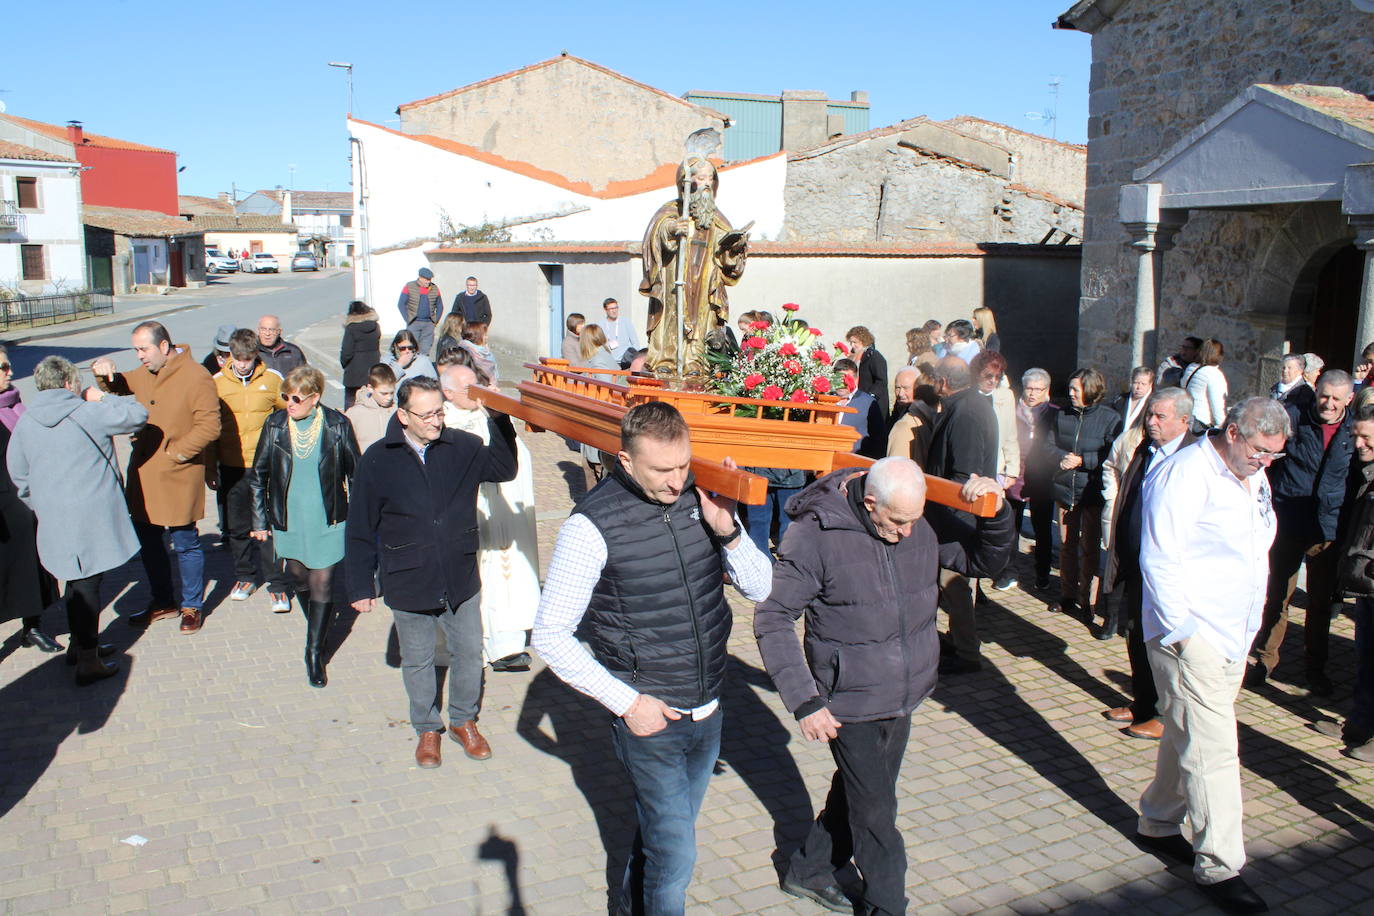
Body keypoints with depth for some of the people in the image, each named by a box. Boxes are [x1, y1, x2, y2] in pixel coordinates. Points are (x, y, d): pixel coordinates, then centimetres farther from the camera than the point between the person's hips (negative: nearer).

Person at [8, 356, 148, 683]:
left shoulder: (24, 423, 6)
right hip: (92, 519, -5)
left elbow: (18, 477, 12)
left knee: (77, 582, 21)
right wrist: (103, 398, 4)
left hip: (53, 521, 5)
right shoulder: (89, 413, -12)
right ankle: (88, 662, 6)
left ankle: (79, 644, 35)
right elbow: (137, 414, -9)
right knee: (87, 586, 1)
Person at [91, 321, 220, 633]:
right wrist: (104, 371, 6)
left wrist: (175, 453, -18)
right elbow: (116, 387, 28)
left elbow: (209, 426, -20)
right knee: (147, 540, 17)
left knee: (185, 543, 3)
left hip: (178, 478, -8)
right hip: (143, 474, 8)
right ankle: (163, 602, 33)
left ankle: (192, 606, 19)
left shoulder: (196, 377, -14)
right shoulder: (143, 375, 11)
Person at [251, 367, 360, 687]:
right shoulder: (275, 425, -3)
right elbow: (259, 474, 5)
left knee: (322, 584, -2)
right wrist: (260, 519, 5)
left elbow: (354, 472, 2)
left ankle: (315, 652, 9)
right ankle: (318, 626, 43)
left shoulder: (337, 425, -8)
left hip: (327, 520, -3)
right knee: (299, 577, 17)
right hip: (288, 520, 3)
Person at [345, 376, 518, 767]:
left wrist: (499, 419, -22)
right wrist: (361, 586, -2)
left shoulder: (462, 447, -6)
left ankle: (464, 720, 38)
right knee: (417, 662, 16)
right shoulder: (378, 460, -10)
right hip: (408, 587, -1)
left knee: (469, 653, 15)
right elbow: (360, 530, -4)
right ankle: (427, 729, 37)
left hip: (462, 581, 2)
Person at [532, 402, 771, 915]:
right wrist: (626, 702, -14)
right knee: (675, 851, 1)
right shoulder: (593, 525, -19)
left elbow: (761, 588, 0)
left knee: (665, 829, 24)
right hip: (649, 717, -5)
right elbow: (550, 635, -13)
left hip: (708, 712, 5)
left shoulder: (704, 501, -5)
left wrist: (727, 532, -18)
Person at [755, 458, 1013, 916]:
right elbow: (772, 618, -17)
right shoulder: (814, 535, -22)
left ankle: (808, 871, 46)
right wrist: (803, 702, -22)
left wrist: (996, 514, -18)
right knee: (875, 812, 8)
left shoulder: (927, 520, -8)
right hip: (850, 705, -5)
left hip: (903, 698, 6)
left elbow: (985, 560, 4)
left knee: (857, 793, 23)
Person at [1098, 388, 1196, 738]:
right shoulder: (1142, 450, 10)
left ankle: (1166, 716, 19)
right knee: (1137, 635, 18)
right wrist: (1119, 553, 13)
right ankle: (1142, 703, 34)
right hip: (1136, 564, 8)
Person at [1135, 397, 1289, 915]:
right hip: (1191, 638, -8)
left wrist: (1250, 628, 17)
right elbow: (1159, 558, -18)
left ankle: (1157, 824, 32)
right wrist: (1180, 630, -18)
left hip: (1233, 639, 8)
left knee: (1188, 737, 17)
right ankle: (1219, 867, 3)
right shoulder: (1185, 474, -16)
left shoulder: (1255, 478, 12)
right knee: (1213, 751, -6)